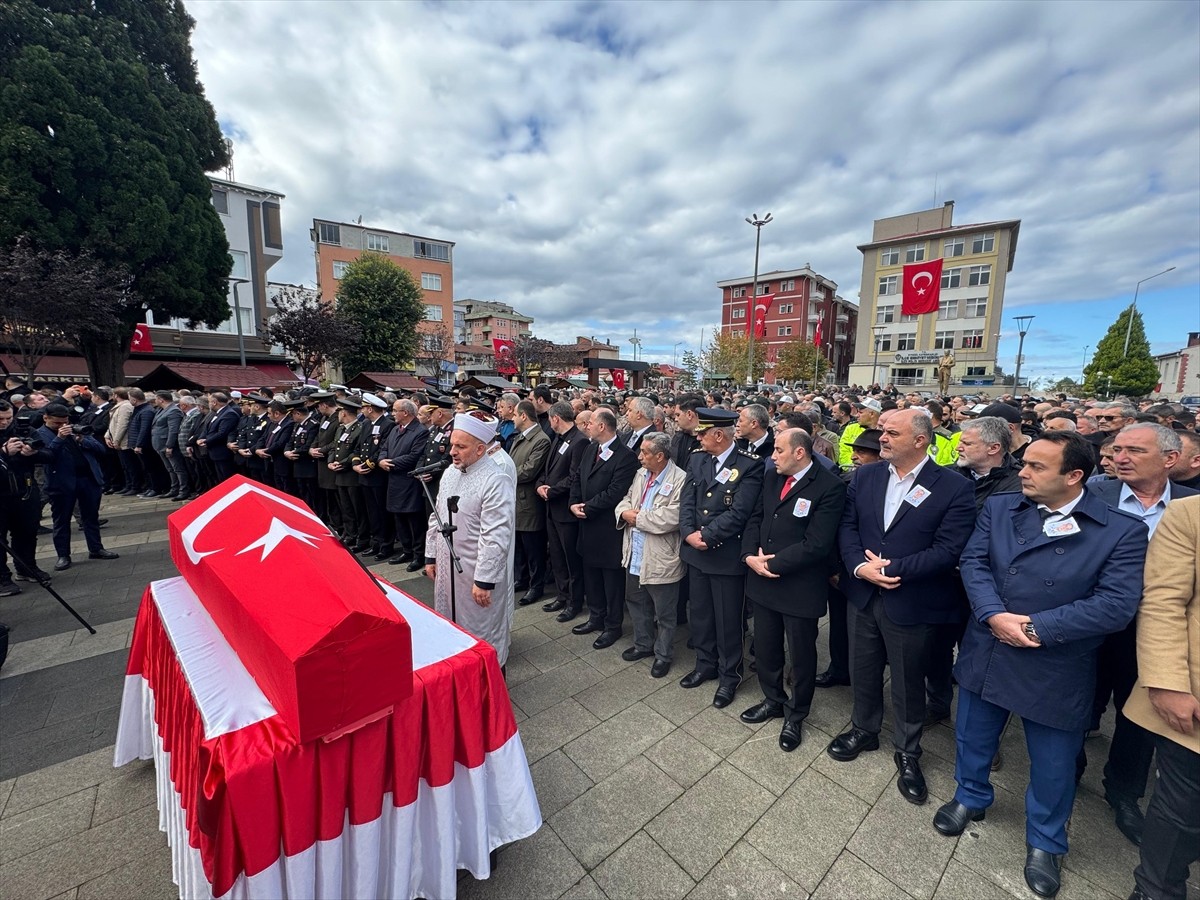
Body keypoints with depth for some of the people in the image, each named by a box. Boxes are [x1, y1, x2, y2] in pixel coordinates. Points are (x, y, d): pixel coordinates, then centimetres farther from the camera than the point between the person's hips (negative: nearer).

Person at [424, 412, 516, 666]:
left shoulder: (497, 481, -22)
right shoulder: (450, 472, 4)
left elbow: (496, 538, -24)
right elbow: (436, 518, 13)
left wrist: (484, 581, -22)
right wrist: (431, 557, 14)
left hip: (477, 574, -8)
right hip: (447, 568, 8)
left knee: (480, 639, 10)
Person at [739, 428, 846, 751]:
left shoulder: (829, 487, -17)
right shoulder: (771, 478, 5)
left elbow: (816, 544, -22)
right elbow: (755, 520, 7)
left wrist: (773, 563, -17)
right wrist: (750, 556, -9)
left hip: (800, 587, -6)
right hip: (763, 580, 6)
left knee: (802, 654, 16)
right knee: (765, 648, 21)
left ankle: (795, 715, 39)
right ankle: (773, 700, 46)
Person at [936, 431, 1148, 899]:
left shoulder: (1122, 531, -12)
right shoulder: (998, 507, -3)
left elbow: (1116, 605, -17)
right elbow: (974, 562, -8)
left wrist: (1036, 628, -20)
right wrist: (996, 616, -22)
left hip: (1056, 670, -2)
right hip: (985, 654, 3)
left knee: (1052, 765, 18)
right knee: (973, 738, 22)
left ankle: (1045, 842, 45)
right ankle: (970, 797, 50)